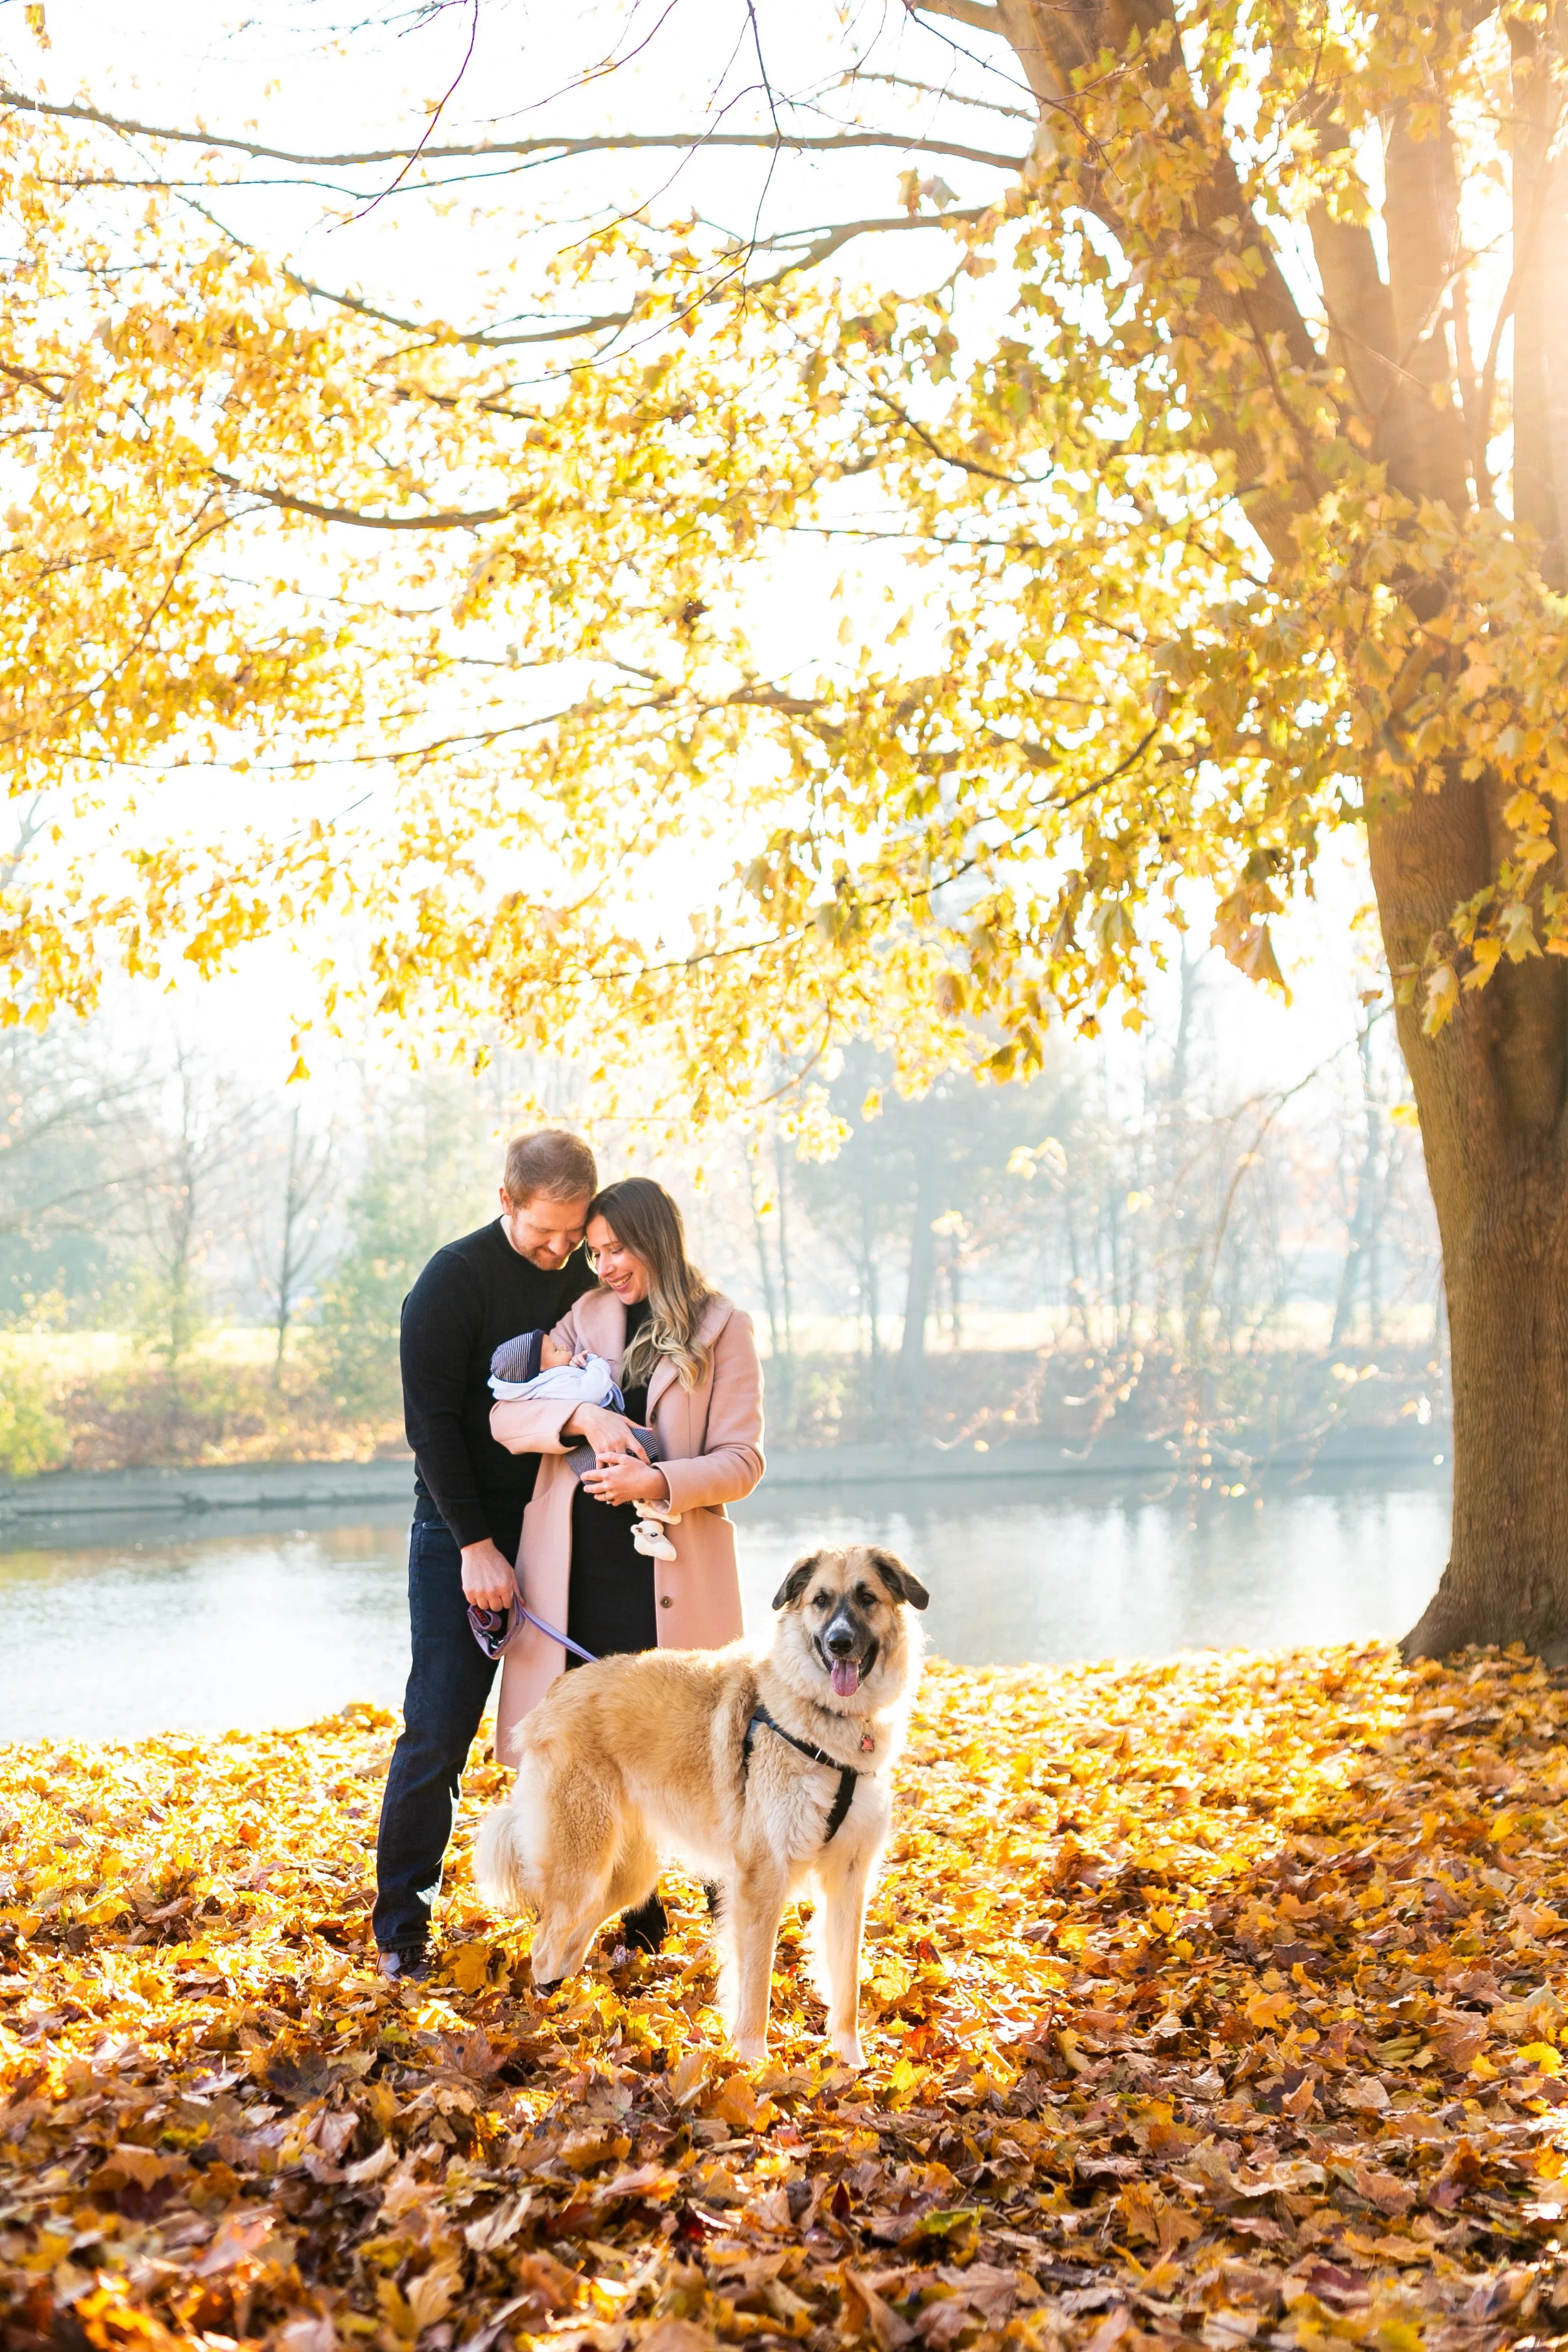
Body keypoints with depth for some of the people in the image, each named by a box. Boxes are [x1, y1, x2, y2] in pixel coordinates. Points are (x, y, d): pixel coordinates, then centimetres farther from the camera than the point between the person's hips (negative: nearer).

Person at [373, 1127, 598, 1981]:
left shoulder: (591, 1277, 6)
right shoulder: (454, 1279, -9)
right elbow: (431, 1422, -12)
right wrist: (475, 1545, -16)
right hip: (463, 1534, -4)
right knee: (439, 1728, -6)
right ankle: (400, 1928, 4)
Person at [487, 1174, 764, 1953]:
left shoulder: (722, 1328, 2)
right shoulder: (580, 1319, 10)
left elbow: (740, 1460, -4)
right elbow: (505, 1415, 0)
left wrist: (659, 1482, -20)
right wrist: (582, 1416, -18)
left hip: (673, 1568, -3)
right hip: (577, 1567, 3)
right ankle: (637, 1911, 22)